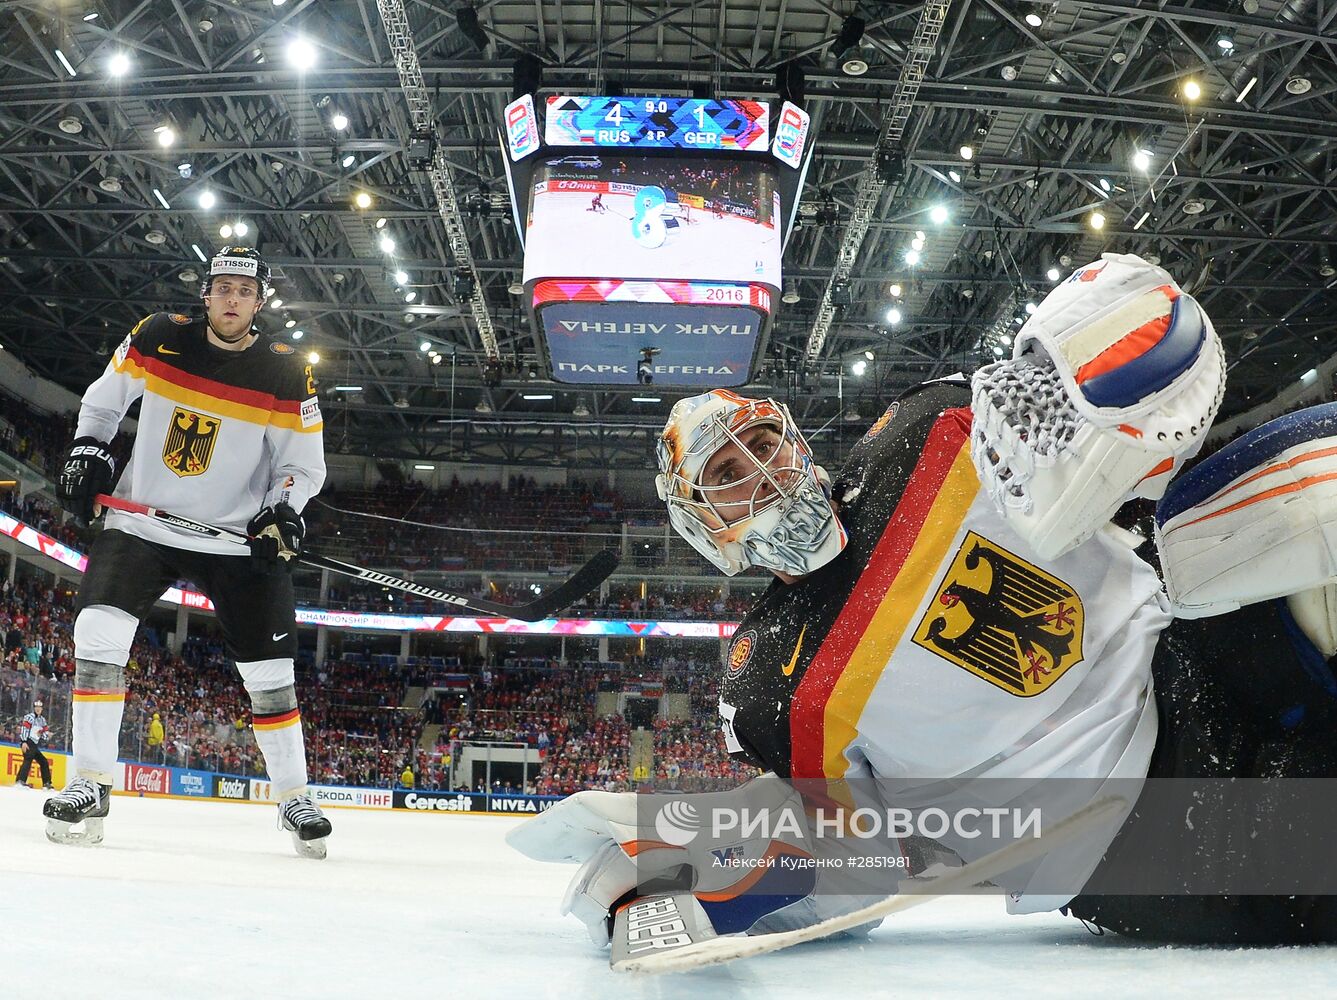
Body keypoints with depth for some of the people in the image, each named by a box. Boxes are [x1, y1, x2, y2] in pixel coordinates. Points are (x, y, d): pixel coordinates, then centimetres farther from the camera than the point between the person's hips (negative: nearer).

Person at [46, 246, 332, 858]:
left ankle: (294, 800, 16)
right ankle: (90, 785, -5)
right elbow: (104, 399, 13)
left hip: (237, 537, -1)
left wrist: (282, 511, -19)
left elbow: (305, 464, -1)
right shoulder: (158, 338, -3)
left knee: (269, 669, 0)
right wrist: (87, 452, -2)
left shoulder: (287, 375, -7)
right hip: (141, 521, 1)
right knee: (99, 632, -18)